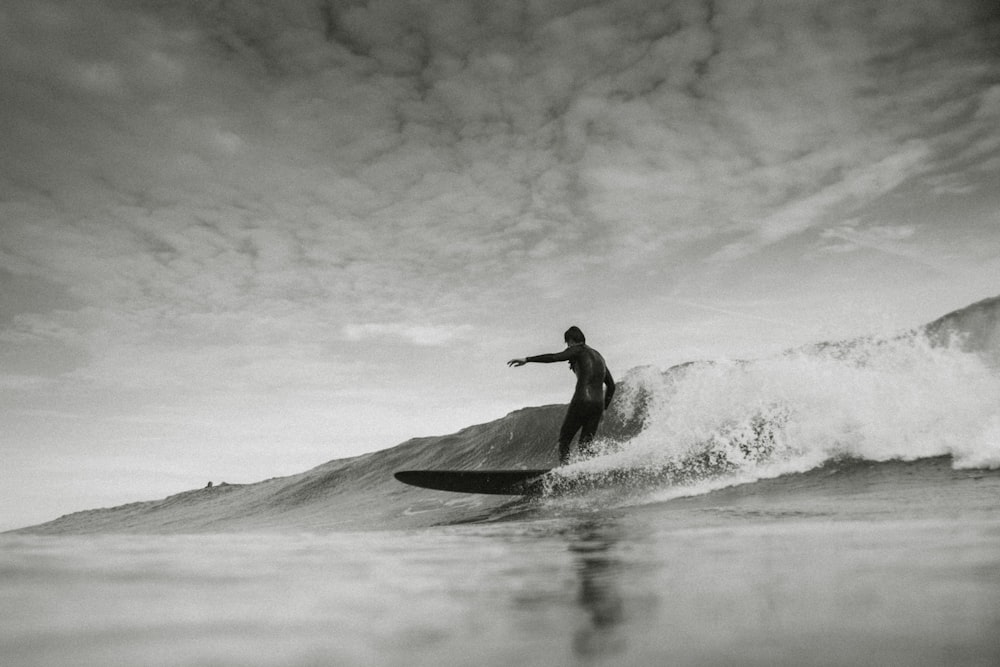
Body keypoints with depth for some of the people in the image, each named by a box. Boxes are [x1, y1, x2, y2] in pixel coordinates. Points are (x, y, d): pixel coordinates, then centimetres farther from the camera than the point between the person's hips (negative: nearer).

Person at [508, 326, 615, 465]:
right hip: (598, 404, 6)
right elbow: (611, 386, 26)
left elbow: (554, 357, -12)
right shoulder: (598, 356, 25)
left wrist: (527, 359, -14)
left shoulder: (578, 349, 5)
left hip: (582, 400, -6)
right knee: (586, 443, 10)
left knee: (564, 439, 3)